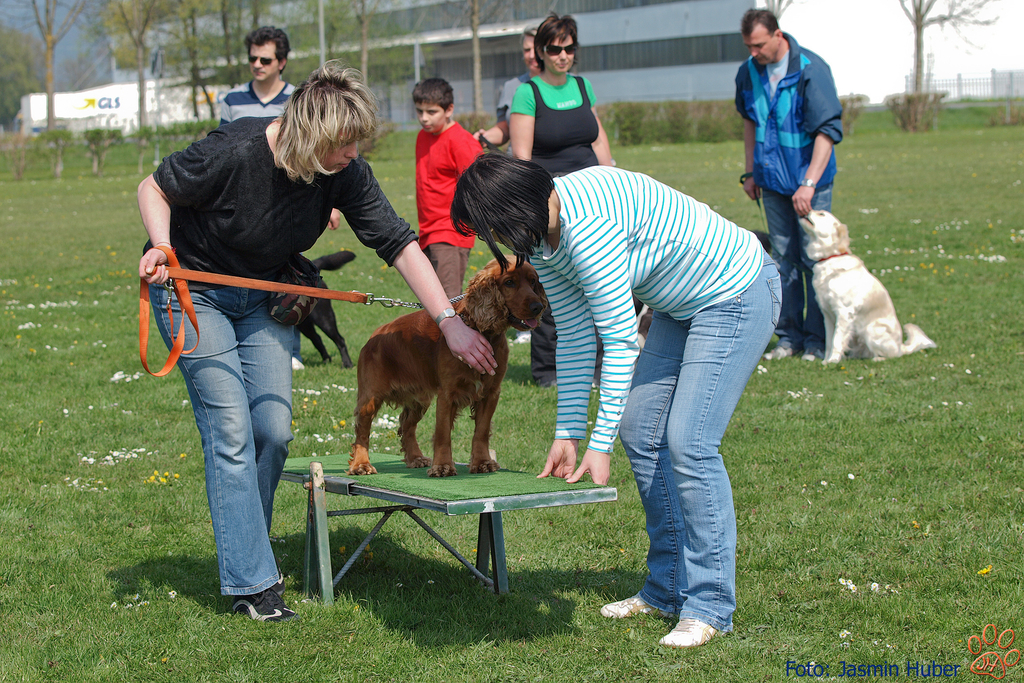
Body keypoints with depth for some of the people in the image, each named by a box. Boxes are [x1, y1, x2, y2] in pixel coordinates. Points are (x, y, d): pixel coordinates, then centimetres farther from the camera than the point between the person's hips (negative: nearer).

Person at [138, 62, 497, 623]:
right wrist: (162, 246, -31)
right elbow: (155, 188, -13)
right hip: (193, 290, -5)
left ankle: (244, 551, 20)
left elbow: (398, 242, -16)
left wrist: (449, 322, -23)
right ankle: (251, 583, -8)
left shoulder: (345, 173, -17)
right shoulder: (233, 154, -29)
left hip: (262, 295, 5)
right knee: (230, 433, -12)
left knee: (274, 430, -1)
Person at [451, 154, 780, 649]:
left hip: (735, 294, -10)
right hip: (680, 305, 10)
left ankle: (709, 605, -6)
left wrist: (599, 444, -23)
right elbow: (575, 336, 6)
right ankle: (668, 587, 18)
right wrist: (567, 433, 5)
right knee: (640, 433, 8)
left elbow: (620, 339, -27)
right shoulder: (542, 238, 0)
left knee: (688, 443, -15)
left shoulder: (587, 227, -31)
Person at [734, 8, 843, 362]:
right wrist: (750, 172, 16)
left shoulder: (811, 70, -17)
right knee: (784, 259, 9)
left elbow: (827, 130, -19)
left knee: (814, 260, -3)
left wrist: (809, 183, -24)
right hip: (772, 181, 5)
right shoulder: (748, 73, 0)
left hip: (809, 182, -5)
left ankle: (816, 340, 5)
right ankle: (789, 336, 15)